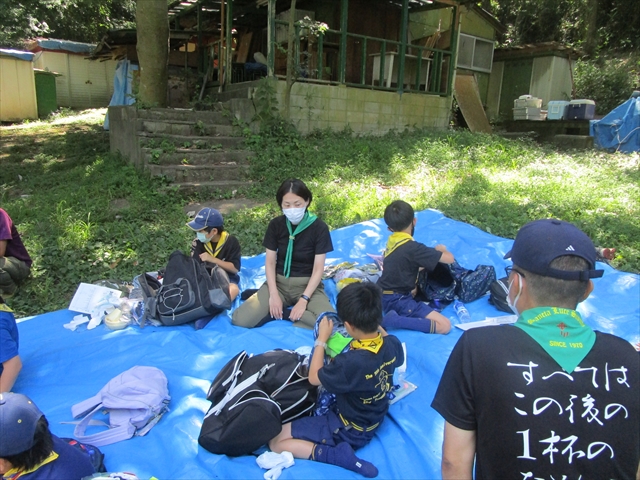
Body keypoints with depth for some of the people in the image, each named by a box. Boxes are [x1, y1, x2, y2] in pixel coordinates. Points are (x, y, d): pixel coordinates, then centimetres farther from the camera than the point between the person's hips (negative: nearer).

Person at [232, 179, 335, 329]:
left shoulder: (319, 227, -12)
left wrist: (304, 299, -20)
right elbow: (270, 262, -1)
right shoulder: (276, 225, -3)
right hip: (279, 282, 1)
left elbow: (318, 268, -11)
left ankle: (280, 312, -12)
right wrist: (273, 294, -14)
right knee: (240, 320, -20)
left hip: (307, 284, -1)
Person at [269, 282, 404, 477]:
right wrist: (376, 324, 11)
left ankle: (338, 454, -15)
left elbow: (314, 378, -17)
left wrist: (322, 339, -10)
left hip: (349, 429, -8)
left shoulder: (350, 362, -37)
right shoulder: (393, 345, -17)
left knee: (276, 441, -7)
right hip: (375, 418, 8)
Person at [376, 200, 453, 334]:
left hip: (382, 296, 8)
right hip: (397, 300, -8)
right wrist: (441, 249, 9)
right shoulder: (413, 247, -19)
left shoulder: (391, 241, 4)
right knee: (444, 325, -10)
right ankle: (395, 320, -17)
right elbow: (449, 259, -14)